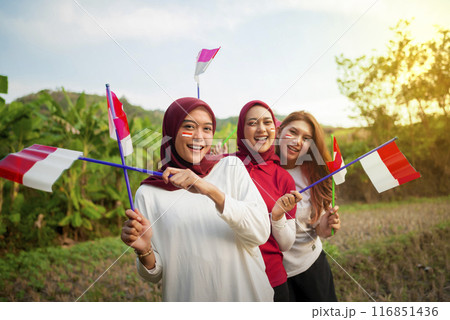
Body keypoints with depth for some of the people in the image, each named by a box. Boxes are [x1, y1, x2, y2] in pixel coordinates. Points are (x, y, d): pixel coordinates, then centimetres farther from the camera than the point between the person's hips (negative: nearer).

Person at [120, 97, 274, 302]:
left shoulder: (231, 167, -5)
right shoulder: (148, 193, -7)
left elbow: (261, 233, -17)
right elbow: (155, 275, -2)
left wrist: (211, 190, -29)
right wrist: (144, 251, -23)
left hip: (247, 293, 1)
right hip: (188, 296, 0)